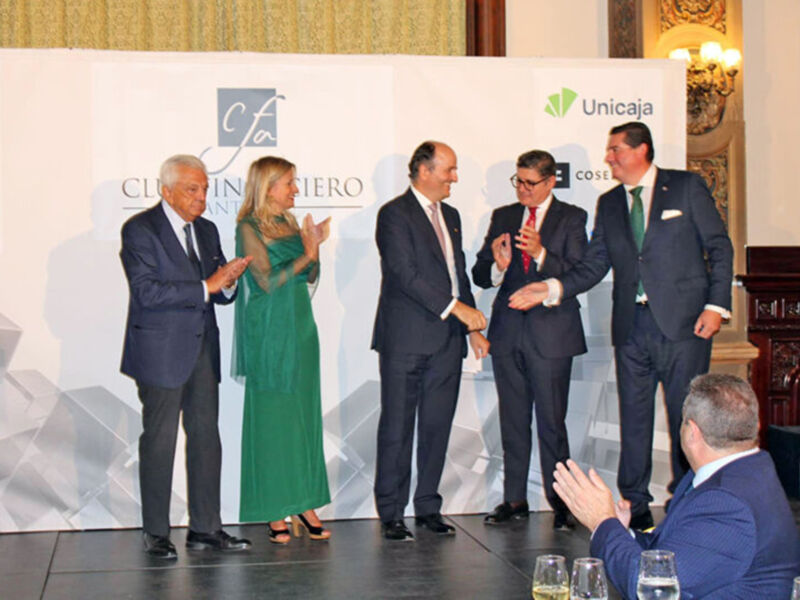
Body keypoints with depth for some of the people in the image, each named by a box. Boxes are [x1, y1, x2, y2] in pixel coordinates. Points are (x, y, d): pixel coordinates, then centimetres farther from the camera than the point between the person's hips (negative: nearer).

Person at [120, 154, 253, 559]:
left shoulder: (206, 230, 14)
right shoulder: (140, 229, -7)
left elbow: (220, 293, 16)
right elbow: (147, 291, -18)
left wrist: (228, 282, -8)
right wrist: (206, 287, -21)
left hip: (202, 348, 7)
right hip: (161, 351, -6)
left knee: (206, 437, 7)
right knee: (159, 441, 0)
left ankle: (205, 528, 14)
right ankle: (156, 533, 10)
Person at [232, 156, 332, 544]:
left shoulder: (290, 224, 13)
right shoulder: (249, 228, -7)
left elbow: (310, 277, 12)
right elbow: (267, 281, -14)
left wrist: (315, 247, -3)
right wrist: (306, 253, -12)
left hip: (300, 327, 7)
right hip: (269, 332, -7)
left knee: (304, 414, 6)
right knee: (271, 417, -1)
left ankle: (303, 502, 12)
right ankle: (275, 512, 5)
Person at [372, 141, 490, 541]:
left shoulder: (450, 215, 18)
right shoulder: (395, 214, -7)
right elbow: (405, 274, -15)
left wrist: (473, 327, 15)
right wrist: (455, 307, -17)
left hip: (447, 338, 7)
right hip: (406, 338, -7)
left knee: (437, 426, 8)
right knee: (397, 428, -1)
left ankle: (428, 506, 17)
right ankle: (391, 513, 6)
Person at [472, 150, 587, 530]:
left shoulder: (571, 219, 0)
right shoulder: (503, 217, 12)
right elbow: (480, 276, 7)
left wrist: (541, 254, -25)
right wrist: (497, 264, -15)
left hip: (551, 331, -4)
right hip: (507, 330, 4)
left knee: (551, 421, -3)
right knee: (513, 420, 10)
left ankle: (560, 501, 8)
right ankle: (515, 499, 18)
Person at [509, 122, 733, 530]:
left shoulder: (687, 187, 2)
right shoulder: (608, 204, 14)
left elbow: (719, 247, 1)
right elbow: (593, 266, 8)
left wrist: (716, 304, -8)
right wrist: (552, 289, -8)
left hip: (683, 321, -4)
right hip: (632, 325, 4)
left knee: (686, 416, 0)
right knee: (633, 418, 7)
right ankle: (635, 505, 16)